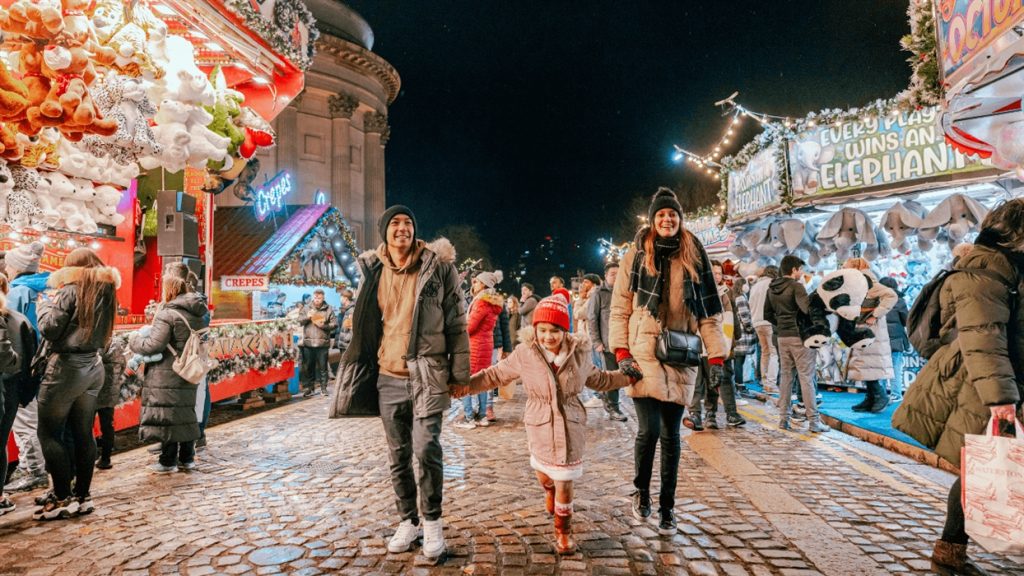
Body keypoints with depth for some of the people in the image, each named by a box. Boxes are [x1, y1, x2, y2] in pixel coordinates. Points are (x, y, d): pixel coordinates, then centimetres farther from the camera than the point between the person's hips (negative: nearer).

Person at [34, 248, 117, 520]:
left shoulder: (70, 290, -10)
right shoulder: (105, 291, 11)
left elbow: (49, 328, -13)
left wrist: (47, 304, 4)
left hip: (65, 367, -7)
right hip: (93, 367, 7)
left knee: (49, 433, 2)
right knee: (83, 434, 9)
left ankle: (63, 498, 2)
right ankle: (83, 496, 14)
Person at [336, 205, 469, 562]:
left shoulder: (437, 265, -5)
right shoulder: (374, 271, 6)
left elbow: (457, 323, -4)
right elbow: (367, 325, 14)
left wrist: (460, 372, -6)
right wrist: (360, 369, 12)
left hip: (427, 374, -4)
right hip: (389, 377, 4)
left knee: (426, 449, -12)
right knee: (398, 457, 11)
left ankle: (432, 522, 10)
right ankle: (408, 522, 29)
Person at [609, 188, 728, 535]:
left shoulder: (694, 258, 7)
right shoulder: (636, 256, 2)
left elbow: (709, 311, 7)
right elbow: (619, 309, 1)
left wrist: (716, 356, 0)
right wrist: (621, 353, -8)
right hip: (644, 353, -2)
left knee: (670, 434, 6)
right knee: (649, 429, -11)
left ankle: (667, 507, 22)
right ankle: (641, 491, 17)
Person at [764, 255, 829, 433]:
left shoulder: (772, 288, 10)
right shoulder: (796, 286, -11)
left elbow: (767, 314, 14)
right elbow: (808, 308, -23)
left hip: (782, 337, 6)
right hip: (799, 336, -6)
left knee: (785, 377, 11)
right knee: (806, 378, -2)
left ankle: (784, 418, 13)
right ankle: (813, 421, 1)